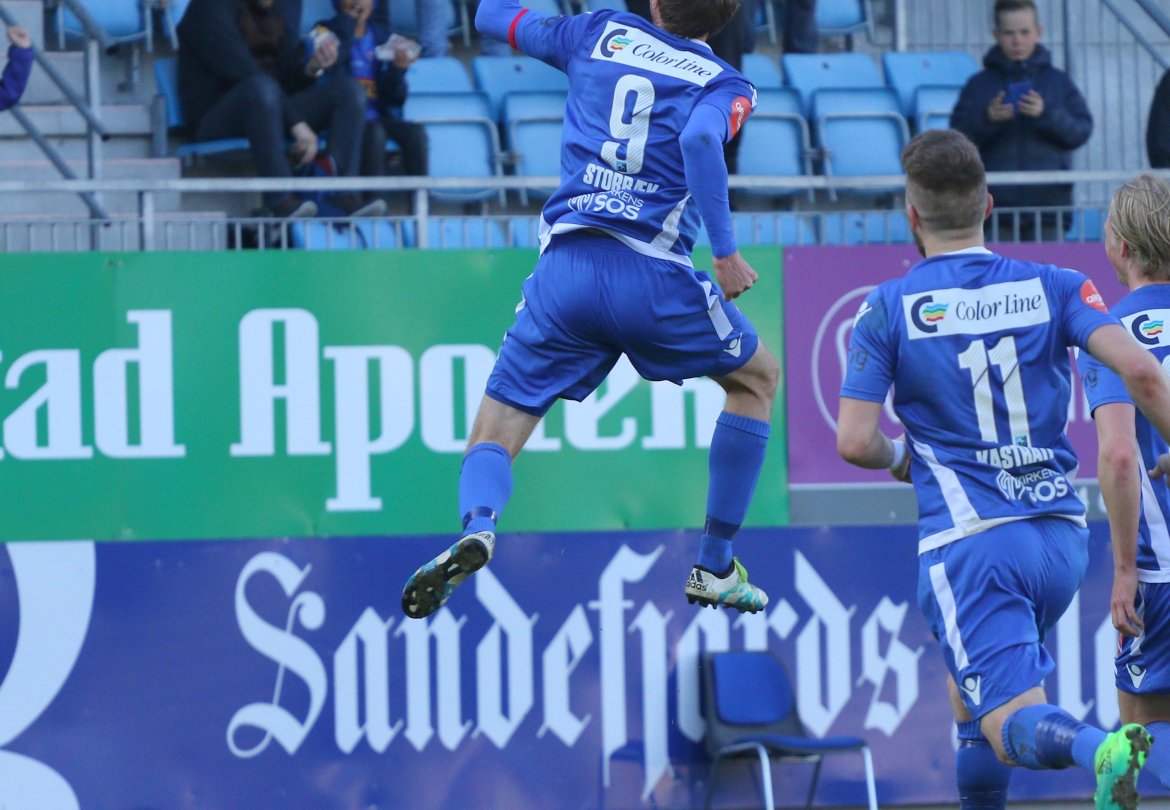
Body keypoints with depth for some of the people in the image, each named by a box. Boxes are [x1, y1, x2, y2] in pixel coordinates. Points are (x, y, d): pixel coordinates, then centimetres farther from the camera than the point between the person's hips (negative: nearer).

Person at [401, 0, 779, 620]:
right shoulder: (724, 83, 6)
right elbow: (700, 138, -17)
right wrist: (725, 252, -16)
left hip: (564, 266, 2)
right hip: (651, 271, -2)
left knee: (493, 438, 8)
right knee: (757, 378, 25)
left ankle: (476, 527, -29)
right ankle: (715, 568, 22)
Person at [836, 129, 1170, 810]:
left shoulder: (889, 309, -1)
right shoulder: (1054, 288, 4)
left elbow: (854, 443, -6)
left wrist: (900, 458, 16)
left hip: (968, 543, -4)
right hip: (1062, 536, 4)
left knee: (1016, 726, -13)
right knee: (970, 700, 26)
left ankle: (1099, 749, -44)